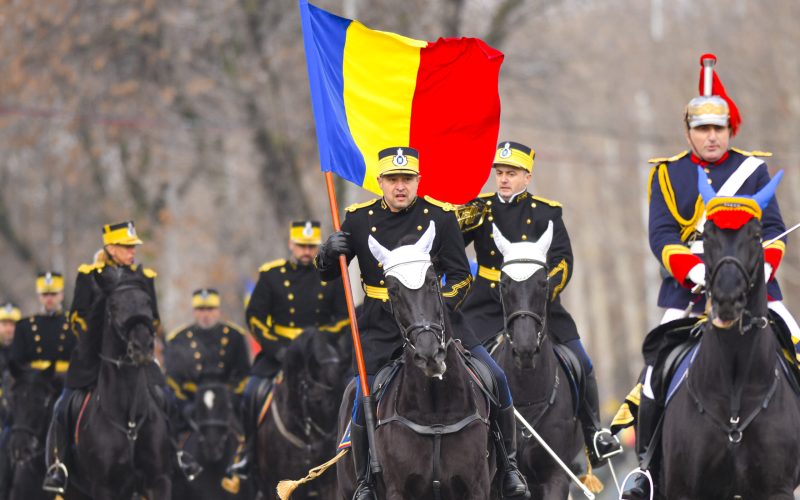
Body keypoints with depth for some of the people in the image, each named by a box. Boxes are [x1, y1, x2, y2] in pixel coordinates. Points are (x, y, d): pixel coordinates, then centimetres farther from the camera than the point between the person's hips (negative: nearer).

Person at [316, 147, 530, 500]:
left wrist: (440, 305, -22)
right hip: (382, 327, 0)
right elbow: (328, 273, 5)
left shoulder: (440, 216, -4)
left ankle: (508, 465, 5)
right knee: (365, 401, -12)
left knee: (494, 377, -11)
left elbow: (461, 276, -3)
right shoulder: (359, 219, 0)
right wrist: (330, 252, -18)